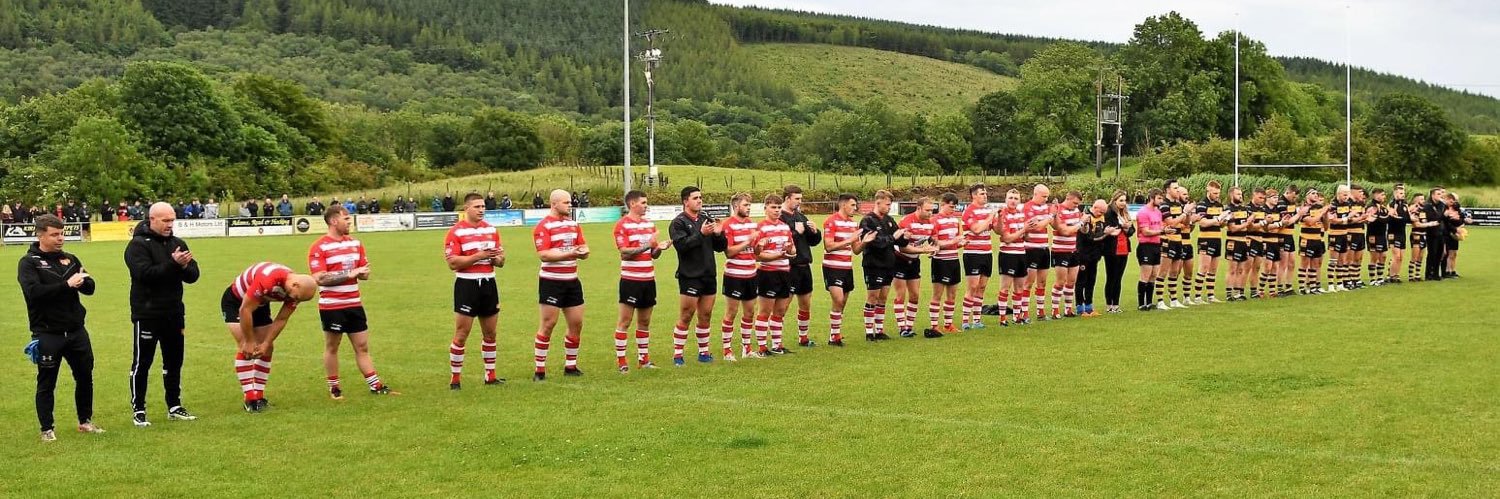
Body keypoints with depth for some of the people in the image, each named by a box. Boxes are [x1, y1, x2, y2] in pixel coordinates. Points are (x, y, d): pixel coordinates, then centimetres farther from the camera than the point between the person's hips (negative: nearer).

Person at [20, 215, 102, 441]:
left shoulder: (70, 259, 10)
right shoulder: (29, 262, -5)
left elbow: (89, 288, 6)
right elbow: (33, 292, -20)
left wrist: (83, 280, -17)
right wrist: (66, 285, -25)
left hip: (76, 330, 5)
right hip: (47, 334, -5)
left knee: (85, 377, 13)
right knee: (46, 383, 3)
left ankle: (85, 421, 28)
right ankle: (47, 429, 13)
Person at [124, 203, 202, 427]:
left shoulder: (177, 243, 10)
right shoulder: (138, 245, -9)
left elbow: (193, 275, 5)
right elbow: (145, 273, -24)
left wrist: (184, 266, -17)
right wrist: (173, 264, -28)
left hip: (174, 314, 6)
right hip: (147, 314, -6)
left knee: (174, 362, 12)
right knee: (142, 362, 1)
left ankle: (174, 407, 22)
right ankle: (138, 410, 9)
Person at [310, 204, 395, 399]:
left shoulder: (355, 244, 10)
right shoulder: (319, 248, -10)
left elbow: (364, 274, 15)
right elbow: (319, 278, -18)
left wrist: (363, 272, -10)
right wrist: (349, 274, -21)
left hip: (354, 304, 6)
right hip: (331, 306, -6)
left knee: (362, 347, 7)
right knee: (332, 347, 7)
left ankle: (376, 385, 9)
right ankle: (334, 388, 17)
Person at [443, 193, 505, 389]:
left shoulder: (491, 230, 10)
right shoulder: (456, 232, -8)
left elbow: (501, 261, 14)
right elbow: (452, 262, -15)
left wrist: (497, 257, -9)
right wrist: (478, 256, -20)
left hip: (488, 284, 6)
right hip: (467, 286, -6)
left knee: (490, 333, 11)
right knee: (461, 335, -3)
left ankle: (490, 375, 21)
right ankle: (454, 379, 5)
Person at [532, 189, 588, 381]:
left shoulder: (573, 223, 13)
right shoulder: (544, 226, -10)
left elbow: (583, 247, 14)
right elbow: (543, 255, -18)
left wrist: (582, 251, -10)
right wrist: (568, 254, -25)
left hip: (572, 280, 7)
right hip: (551, 281, -7)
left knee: (576, 324, 8)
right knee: (548, 325, -4)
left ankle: (570, 366, 21)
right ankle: (540, 370, 2)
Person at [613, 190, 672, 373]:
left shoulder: (649, 224, 14)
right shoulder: (622, 225, -7)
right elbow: (624, 252, -16)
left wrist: (660, 247, -6)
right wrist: (647, 245, -22)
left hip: (648, 279, 6)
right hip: (630, 280, -6)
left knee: (644, 321, 11)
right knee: (625, 320, -2)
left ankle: (643, 358, 17)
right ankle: (620, 360, 2)